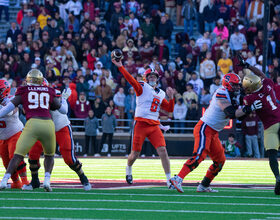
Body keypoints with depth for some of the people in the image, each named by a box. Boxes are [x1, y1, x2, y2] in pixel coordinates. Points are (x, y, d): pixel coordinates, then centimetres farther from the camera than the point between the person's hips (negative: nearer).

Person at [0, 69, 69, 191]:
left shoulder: (24, 92, 14)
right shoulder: (49, 92, 20)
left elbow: (10, 106, 7)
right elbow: (63, 110, 26)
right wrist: (64, 98, 44)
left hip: (33, 124, -2)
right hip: (48, 124, 2)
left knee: (18, 155, -2)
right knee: (49, 155, 23)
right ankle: (47, 180, 5)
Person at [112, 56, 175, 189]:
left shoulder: (160, 94, 18)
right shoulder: (142, 88, 2)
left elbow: (170, 109, 19)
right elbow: (131, 80, -13)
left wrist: (171, 97, 2)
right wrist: (120, 67, -25)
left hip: (154, 126, 4)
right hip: (140, 124, -4)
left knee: (162, 150, -11)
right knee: (135, 154, 1)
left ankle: (169, 180, -9)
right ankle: (128, 169, 34)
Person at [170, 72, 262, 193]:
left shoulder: (232, 96, 14)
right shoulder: (222, 94, -16)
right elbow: (232, 114, -24)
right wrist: (249, 109, -24)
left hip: (213, 133, 10)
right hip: (204, 129, -10)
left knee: (220, 160, 13)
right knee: (199, 156, -24)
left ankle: (204, 186, 19)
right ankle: (178, 179, -29)